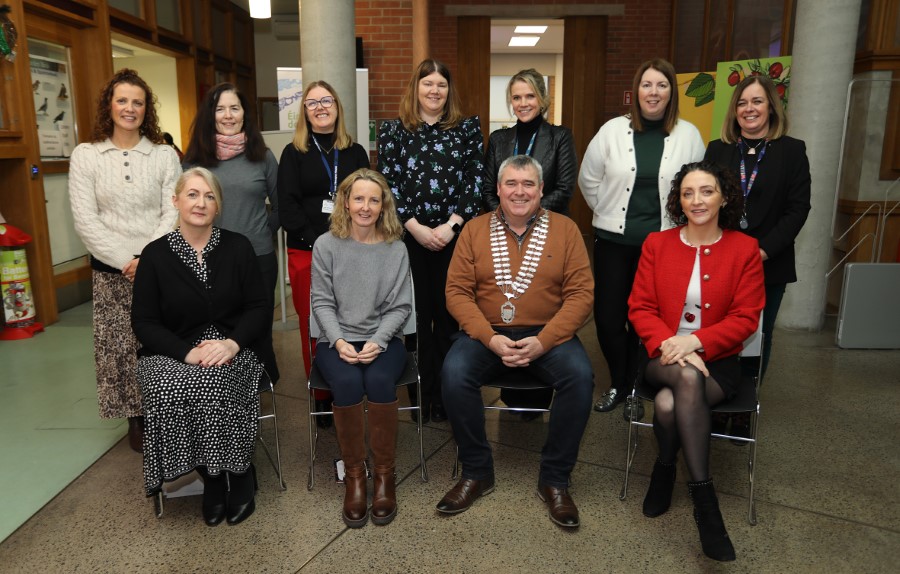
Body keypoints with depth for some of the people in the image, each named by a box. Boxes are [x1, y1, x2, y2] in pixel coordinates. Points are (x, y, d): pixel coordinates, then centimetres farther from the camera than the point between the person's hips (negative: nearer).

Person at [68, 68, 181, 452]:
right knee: (120, 347, 5)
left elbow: (173, 214, -2)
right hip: (111, 270, 1)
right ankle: (136, 417, 22)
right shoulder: (85, 156, 3)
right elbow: (85, 220, -2)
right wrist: (126, 261, -11)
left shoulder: (165, 155, 3)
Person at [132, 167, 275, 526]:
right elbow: (144, 322, 0)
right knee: (171, 387, -32)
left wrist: (232, 343, -18)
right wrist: (188, 351, -17)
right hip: (175, 355, 1)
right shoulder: (155, 255, 3)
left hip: (234, 351, -1)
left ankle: (239, 474, -7)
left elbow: (259, 309, 2)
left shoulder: (237, 247, 4)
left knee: (211, 382, -33)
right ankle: (212, 479, -7)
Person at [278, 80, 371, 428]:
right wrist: (318, 241, -13)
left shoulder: (355, 152, 13)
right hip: (307, 254, -1)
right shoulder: (294, 153, 8)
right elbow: (287, 207, -1)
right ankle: (321, 397, 15)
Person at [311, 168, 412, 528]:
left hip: (382, 341, 0)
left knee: (379, 380, -31)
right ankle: (354, 475, -11)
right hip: (337, 341, 0)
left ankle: (384, 474, -13)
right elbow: (322, 303, 2)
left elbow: (400, 307, 2)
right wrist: (339, 342, -14)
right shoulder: (326, 246, 2)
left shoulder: (395, 249, 4)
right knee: (347, 382, -31)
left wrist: (377, 342, -14)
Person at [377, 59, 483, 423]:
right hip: (409, 238, 0)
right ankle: (421, 396, 17)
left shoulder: (467, 128, 9)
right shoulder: (393, 131, 7)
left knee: (449, 312, 3)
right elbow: (388, 184, 1)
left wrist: (451, 224, -9)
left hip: (455, 236, 0)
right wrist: (416, 227, -9)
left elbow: (476, 180, 2)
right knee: (417, 314, 5)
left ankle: (446, 393, 17)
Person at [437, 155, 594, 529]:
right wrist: (490, 339, -16)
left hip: (548, 335, 0)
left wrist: (543, 342, -17)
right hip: (487, 334, 1)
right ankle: (476, 472, -5)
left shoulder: (565, 229, 3)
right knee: (454, 372, -28)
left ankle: (554, 478, -6)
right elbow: (457, 291, -1)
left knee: (580, 376, -28)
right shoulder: (475, 230, 5)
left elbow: (580, 293, -4)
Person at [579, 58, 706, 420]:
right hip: (614, 240, 1)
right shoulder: (613, 130, -1)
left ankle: (634, 388, 27)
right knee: (606, 316, 2)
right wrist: (608, 212, 10)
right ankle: (617, 383, 27)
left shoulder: (688, 135, -1)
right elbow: (588, 180, 8)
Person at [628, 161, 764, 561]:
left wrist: (694, 341, -20)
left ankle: (665, 468, -8)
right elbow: (640, 308, 0)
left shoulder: (745, 248, 0)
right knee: (688, 378, -35)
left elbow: (746, 318, -5)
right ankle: (704, 496, -24)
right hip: (662, 358, 1)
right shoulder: (656, 244, 5)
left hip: (717, 360, -1)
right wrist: (668, 343, -18)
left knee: (668, 404, -34)